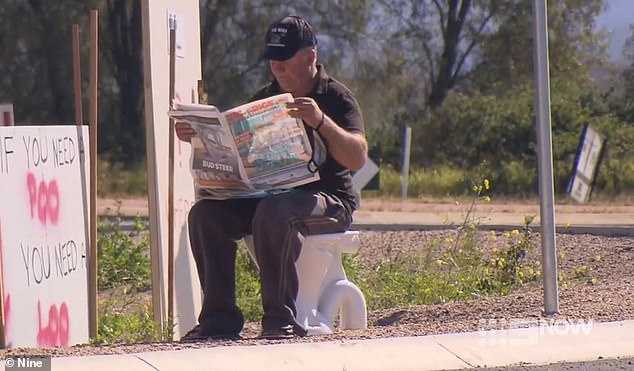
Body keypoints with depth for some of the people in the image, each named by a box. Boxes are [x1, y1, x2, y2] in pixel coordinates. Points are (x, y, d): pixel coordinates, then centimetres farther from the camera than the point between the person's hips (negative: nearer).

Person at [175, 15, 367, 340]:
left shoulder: (337, 98, -3)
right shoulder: (264, 99, 15)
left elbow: (358, 159, -18)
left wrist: (321, 122, -32)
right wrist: (199, 137, -5)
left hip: (328, 200, -6)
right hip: (268, 195, 6)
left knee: (273, 212, -39)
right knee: (205, 213, -19)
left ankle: (280, 318, -33)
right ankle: (219, 317, -21)